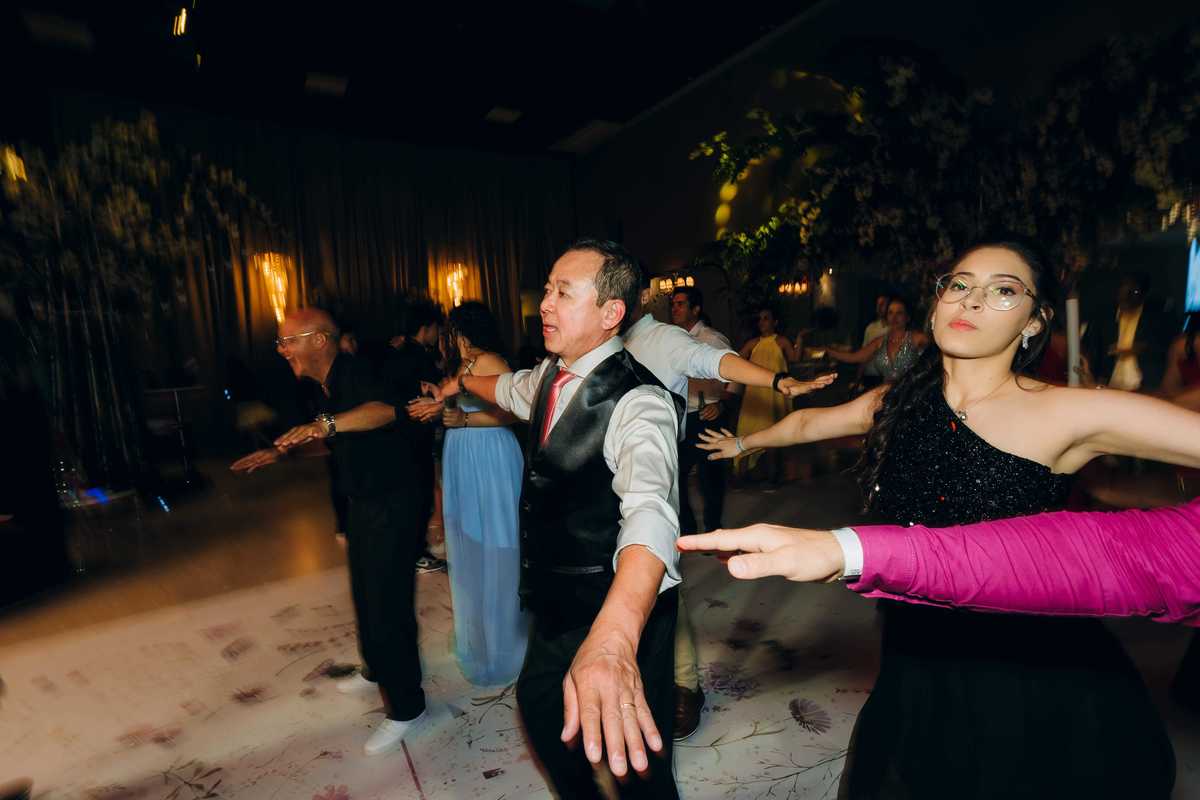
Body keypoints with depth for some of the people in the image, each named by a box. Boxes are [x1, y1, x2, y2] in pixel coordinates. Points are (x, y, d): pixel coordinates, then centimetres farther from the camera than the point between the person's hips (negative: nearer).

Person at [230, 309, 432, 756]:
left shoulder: (353, 372, -22)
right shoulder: (329, 385, 8)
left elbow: (384, 409, -45)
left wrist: (327, 423, -58)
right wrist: (281, 452, 18)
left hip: (396, 500, -10)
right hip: (366, 499, 10)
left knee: (387, 601, -4)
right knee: (365, 593, 23)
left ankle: (406, 708, 13)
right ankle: (378, 671, 46)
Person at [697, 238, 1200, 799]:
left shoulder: (1072, 414, -18)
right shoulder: (895, 403, -4)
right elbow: (807, 422, 11)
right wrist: (744, 442, 23)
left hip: (1034, 671, -3)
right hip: (919, 657, 4)